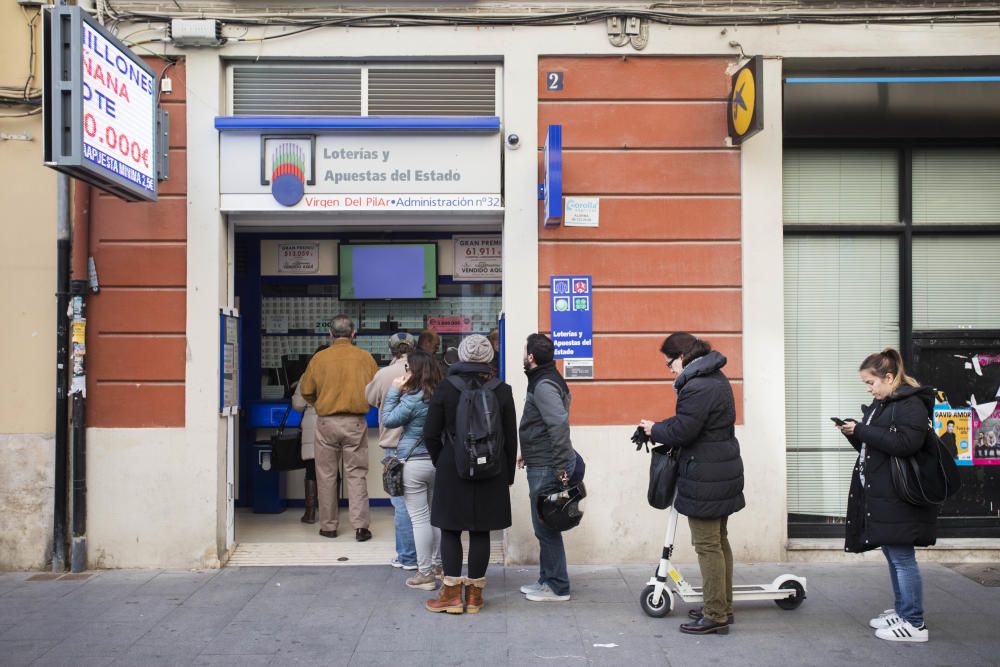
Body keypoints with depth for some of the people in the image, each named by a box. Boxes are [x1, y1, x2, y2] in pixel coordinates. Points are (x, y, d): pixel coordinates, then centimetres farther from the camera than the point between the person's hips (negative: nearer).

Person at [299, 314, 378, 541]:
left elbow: (306, 391, 3)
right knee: (356, 474, 4)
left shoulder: (319, 358, -3)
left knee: (327, 475, 11)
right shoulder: (365, 358, -3)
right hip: (356, 422, 0)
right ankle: (360, 525, -2)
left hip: (326, 422, 0)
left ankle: (328, 525, 16)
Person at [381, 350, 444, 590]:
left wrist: (394, 391, -2)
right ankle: (437, 564, 29)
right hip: (438, 461, 6)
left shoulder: (412, 399, -16)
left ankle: (425, 574, 3)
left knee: (419, 518, 0)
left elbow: (388, 420, -8)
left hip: (414, 464, -6)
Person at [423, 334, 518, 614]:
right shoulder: (502, 391, -3)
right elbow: (511, 438, 2)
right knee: (480, 531, 8)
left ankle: (452, 593, 9)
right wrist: (508, 474, 12)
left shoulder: (444, 389, -6)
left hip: (452, 472, -1)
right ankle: (474, 593, 14)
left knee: (450, 530, 8)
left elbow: (431, 434, -4)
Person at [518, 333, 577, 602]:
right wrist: (530, 454, 24)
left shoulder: (544, 385, -18)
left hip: (547, 468, -10)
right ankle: (547, 580, 26)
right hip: (543, 464, 10)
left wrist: (560, 468, -28)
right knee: (545, 527, 16)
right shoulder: (545, 380, 14)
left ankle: (557, 587, 7)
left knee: (546, 528, -2)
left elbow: (559, 425, -27)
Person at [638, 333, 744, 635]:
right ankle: (723, 607, 27)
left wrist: (655, 430, -4)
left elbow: (682, 431, -22)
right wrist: (661, 428, 7)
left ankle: (715, 616, 3)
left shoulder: (696, 387, -21)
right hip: (723, 471, 11)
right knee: (720, 541, 17)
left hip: (705, 477, -11)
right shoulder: (717, 378, 13)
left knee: (708, 546, -4)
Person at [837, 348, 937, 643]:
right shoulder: (880, 404, 16)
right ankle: (901, 611, 27)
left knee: (902, 558, -5)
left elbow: (906, 443, -26)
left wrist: (862, 430, -21)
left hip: (899, 498, -9)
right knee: (892, 555, 16)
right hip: (879, 495, 9)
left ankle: (914, 624, 2)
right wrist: (855, 434, 2)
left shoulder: (911, 404, -12)